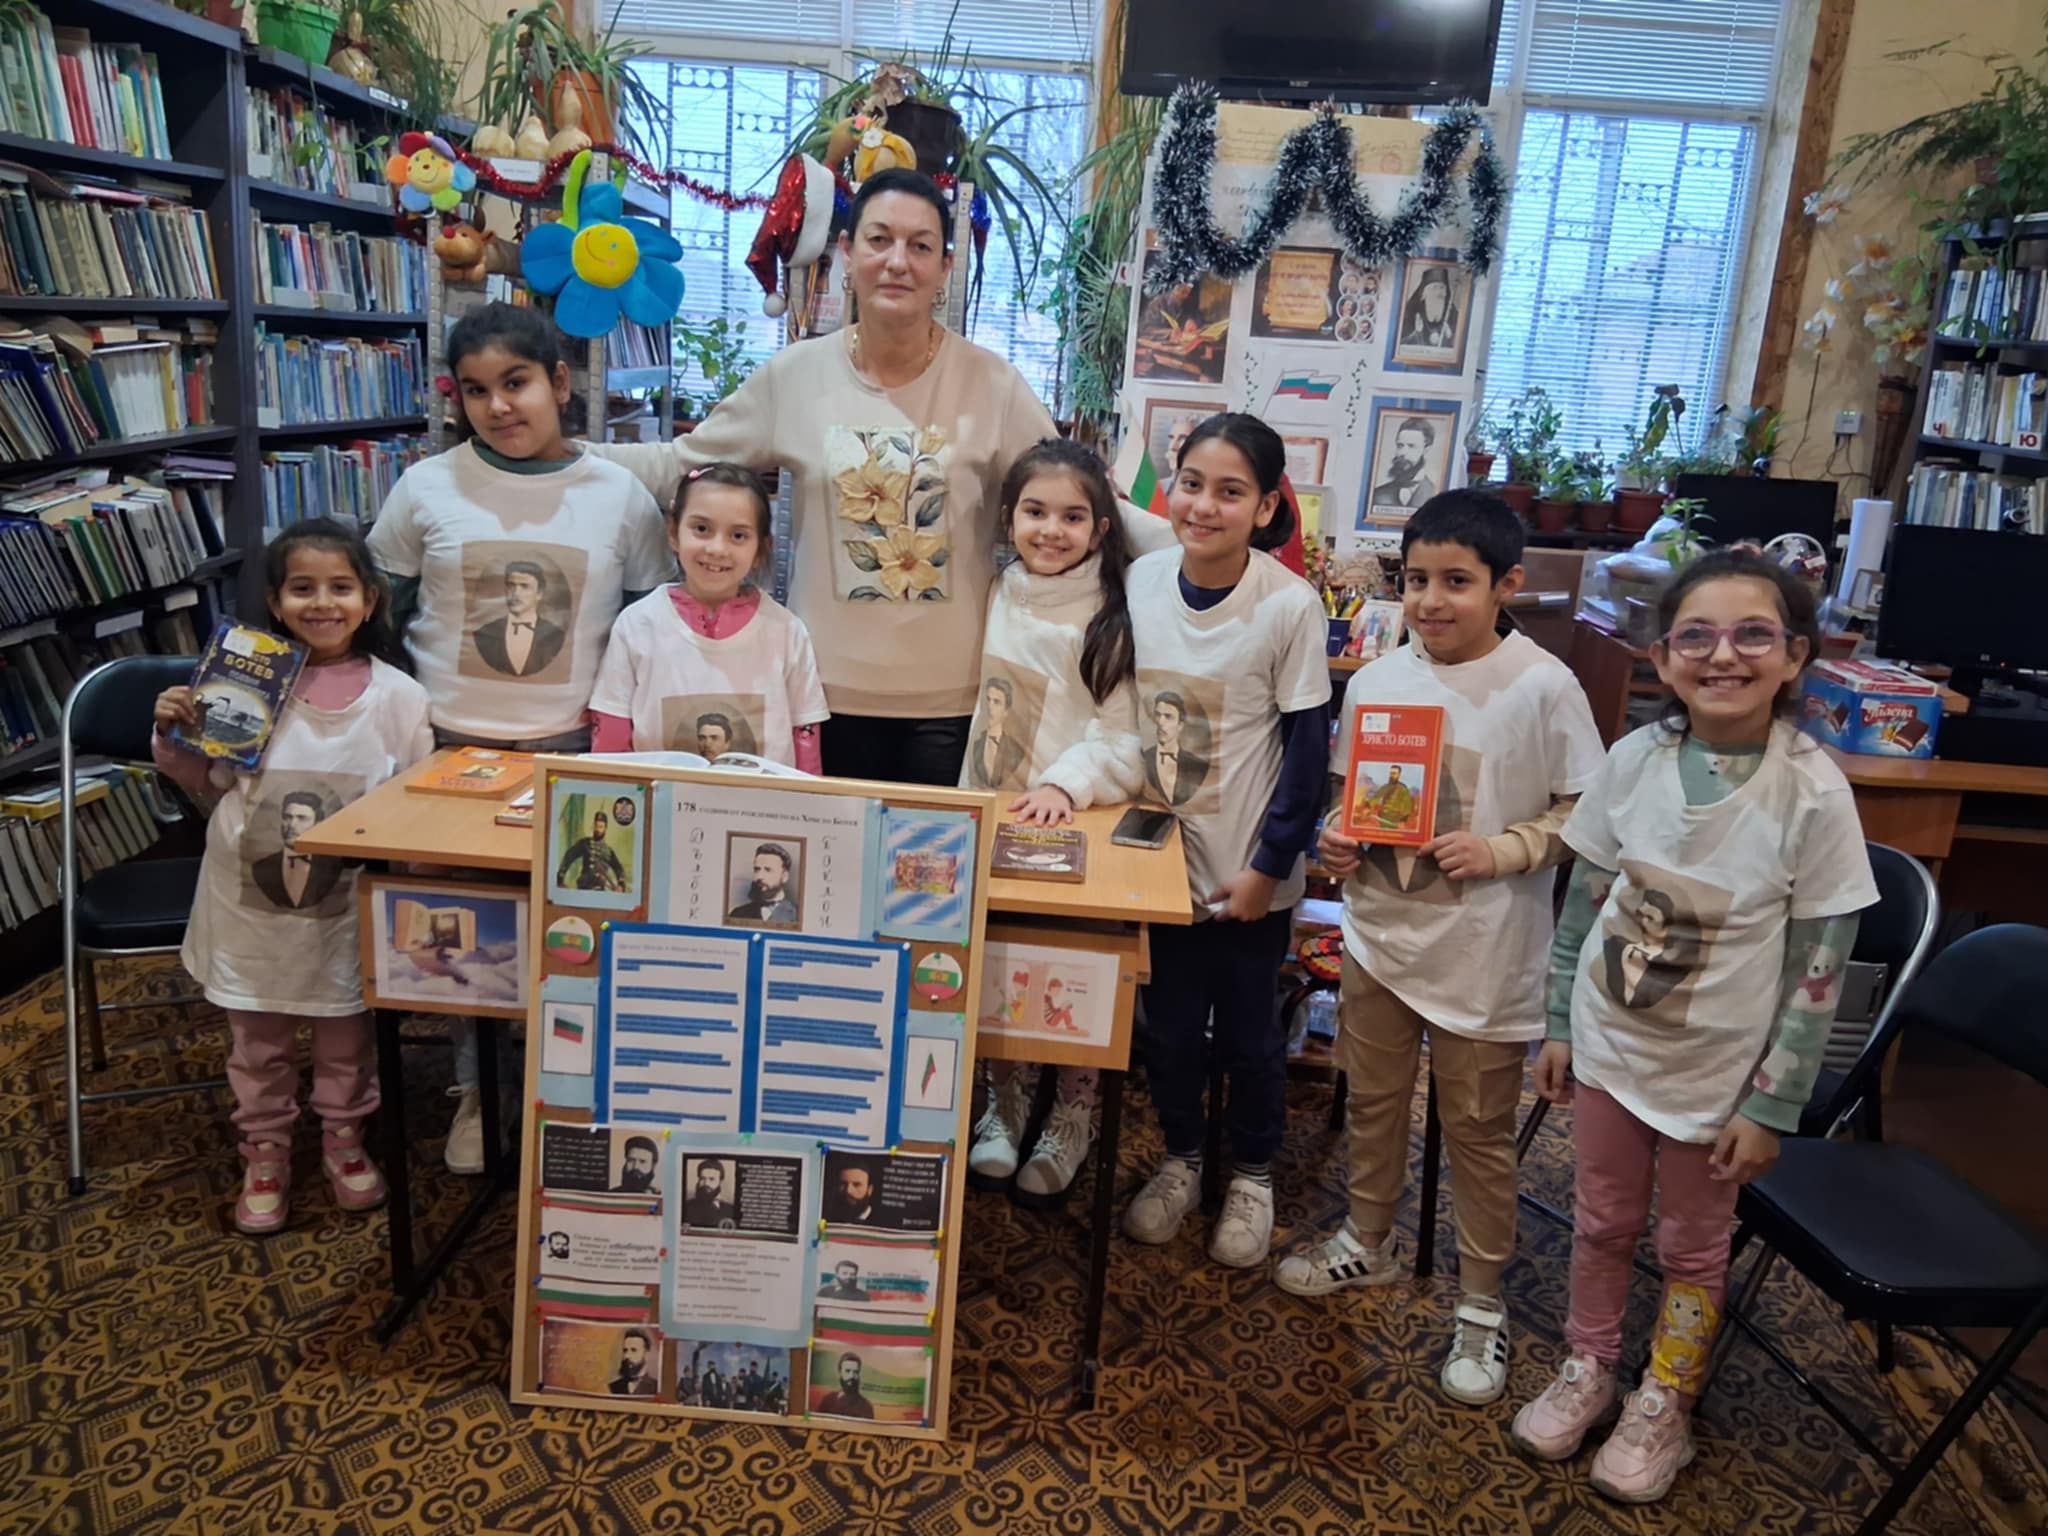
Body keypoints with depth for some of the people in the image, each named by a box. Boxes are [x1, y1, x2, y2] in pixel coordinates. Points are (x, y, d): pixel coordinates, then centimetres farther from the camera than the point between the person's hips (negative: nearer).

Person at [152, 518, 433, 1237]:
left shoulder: (398, 697, -8)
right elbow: (210, 781, 5)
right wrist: (173, 736, -12)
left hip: (347, 902, 0)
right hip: (251, 898, 1)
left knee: (347, 1031, 17)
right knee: (257, 1038, 16)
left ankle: (343, 1137, 39)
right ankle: (265, 1150, 36)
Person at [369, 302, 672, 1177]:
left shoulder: (619, 496, -2)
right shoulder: (426, 489, -1)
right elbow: (377, 615, 9)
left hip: (573, 747, 0)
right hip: (450, 744, 1)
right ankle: (476, 1088, 26)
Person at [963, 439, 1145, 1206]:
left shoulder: (1113, 614, -9)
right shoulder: (998, 598, 7)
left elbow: (1124, 735, -11)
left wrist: (1066, 782, -23)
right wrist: (968, 800, 10)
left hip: (1079, 823, -4)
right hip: (995, 819, 5)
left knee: (1076, 984, 3)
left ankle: (1070, 1123, 24)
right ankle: (1005, 1107, 31)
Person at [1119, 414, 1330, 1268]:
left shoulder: (1290, 606, -16)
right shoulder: (1140, 582, -5)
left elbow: (1308, 751, -10)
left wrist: (1268, 865, -10)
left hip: (1247, 869, -3)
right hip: (1159, 853, 3)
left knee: (1249, 1030, 12)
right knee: (1169, 1023, 14)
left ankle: (1253, 1177, 35)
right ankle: (1180, 1158, 38)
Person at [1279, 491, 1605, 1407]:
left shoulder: (1542, 687, -14)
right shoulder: (1374, 681, -1)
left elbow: (1585, 809, -8)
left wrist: (1501, 852, -21)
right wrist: (1338, 841, -8)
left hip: (1484, 954, -4)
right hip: (1379, 933, 4)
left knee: (1478, 1130, 10)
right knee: (1372, 1101, 21)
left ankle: (1481, 1305, 29)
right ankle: (1367, 1243, 44)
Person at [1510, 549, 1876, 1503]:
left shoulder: (1814, 793, -18)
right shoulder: (1633, 760, -11)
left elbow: (1818, 970, -12)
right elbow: (1584, 899, 0)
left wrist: (1771, 1105, -10)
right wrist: (1559, 1026, 4)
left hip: (1720, 1064, -2)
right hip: (1611, 1040, 2)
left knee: (1693, 1245, 17)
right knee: (1601, 1220, 19)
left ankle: (1663, 1407, 39)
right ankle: (1588, 1370, 42)